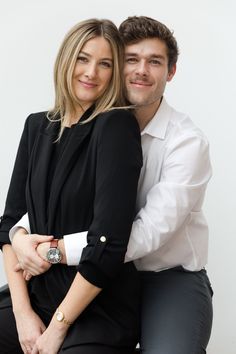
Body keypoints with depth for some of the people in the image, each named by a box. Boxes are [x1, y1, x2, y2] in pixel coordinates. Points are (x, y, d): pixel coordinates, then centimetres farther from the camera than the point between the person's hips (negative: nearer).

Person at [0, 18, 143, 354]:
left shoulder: (116, 125, -13)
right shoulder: (37, 126, 6)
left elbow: (108, 242, -18)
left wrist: (58, 326, -13)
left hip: (99, 313, -5)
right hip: (35, 298, 6)